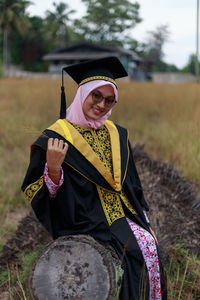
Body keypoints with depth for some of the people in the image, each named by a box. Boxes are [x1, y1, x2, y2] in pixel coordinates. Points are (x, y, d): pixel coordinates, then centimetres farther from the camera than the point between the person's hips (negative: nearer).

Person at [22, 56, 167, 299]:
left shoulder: (116, 135, 13)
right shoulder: (56, 137, -5)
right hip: (83, 221, -5)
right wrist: (53, 169, -25)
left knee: (149, 243, -20)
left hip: (120, 214, 5)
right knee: (134, 252, -24)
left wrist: (142, 220, 11)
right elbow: (35, 193, -6)